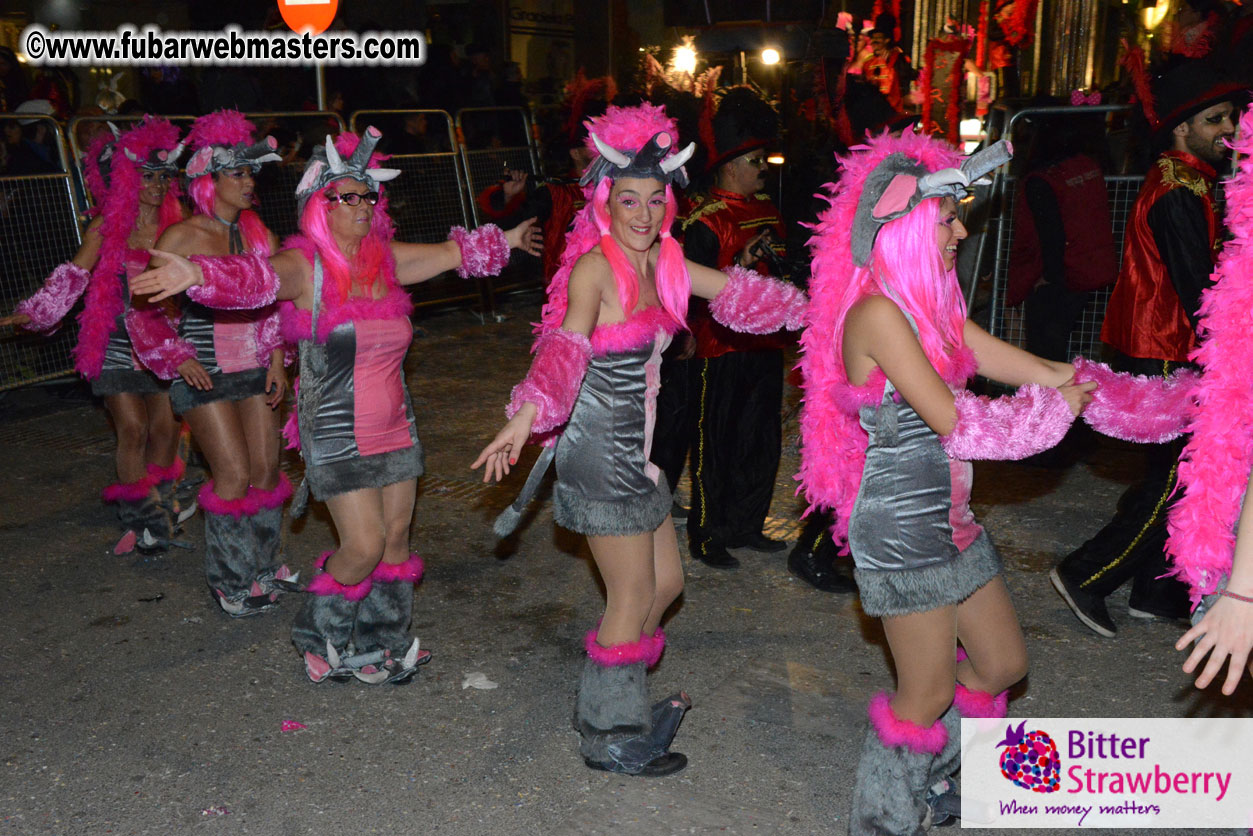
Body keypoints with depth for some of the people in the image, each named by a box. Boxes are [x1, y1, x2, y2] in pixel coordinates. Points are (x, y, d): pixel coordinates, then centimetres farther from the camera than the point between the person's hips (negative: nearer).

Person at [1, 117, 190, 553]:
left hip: (165, 342, 2)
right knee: (133, 429, -8)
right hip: (117, 344, -2)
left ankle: (159, 513, 21)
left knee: (166, 428, 3)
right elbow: (74, 276, -2)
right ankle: (140, 519, 4)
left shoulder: (176, 225, 3)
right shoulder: (106, 227, 0)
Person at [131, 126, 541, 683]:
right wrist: (197, 274, -53)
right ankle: (320, 640, 22)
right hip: (336, 431, -6)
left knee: (397, 538, 12)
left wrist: (506, 241, 32)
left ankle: (380, 645, 32)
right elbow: (254, 277, -33)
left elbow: (453, 252, 21)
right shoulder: (304, 265, -12)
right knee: (364, 545, -6)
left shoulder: (385, 259, 6)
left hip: (393, 424, 7)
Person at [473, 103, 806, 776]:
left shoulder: (661, 262, 7)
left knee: (667, 581, 17)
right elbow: (567, 346, -33)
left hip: (634, 447, 8)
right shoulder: (594, 266, -17)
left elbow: (739, 292, 18)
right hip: (598, 448, -8)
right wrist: (526, 415, -48)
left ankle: (613, 699, 36)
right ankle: (611, 738, 21)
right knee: (634, 595, 2)